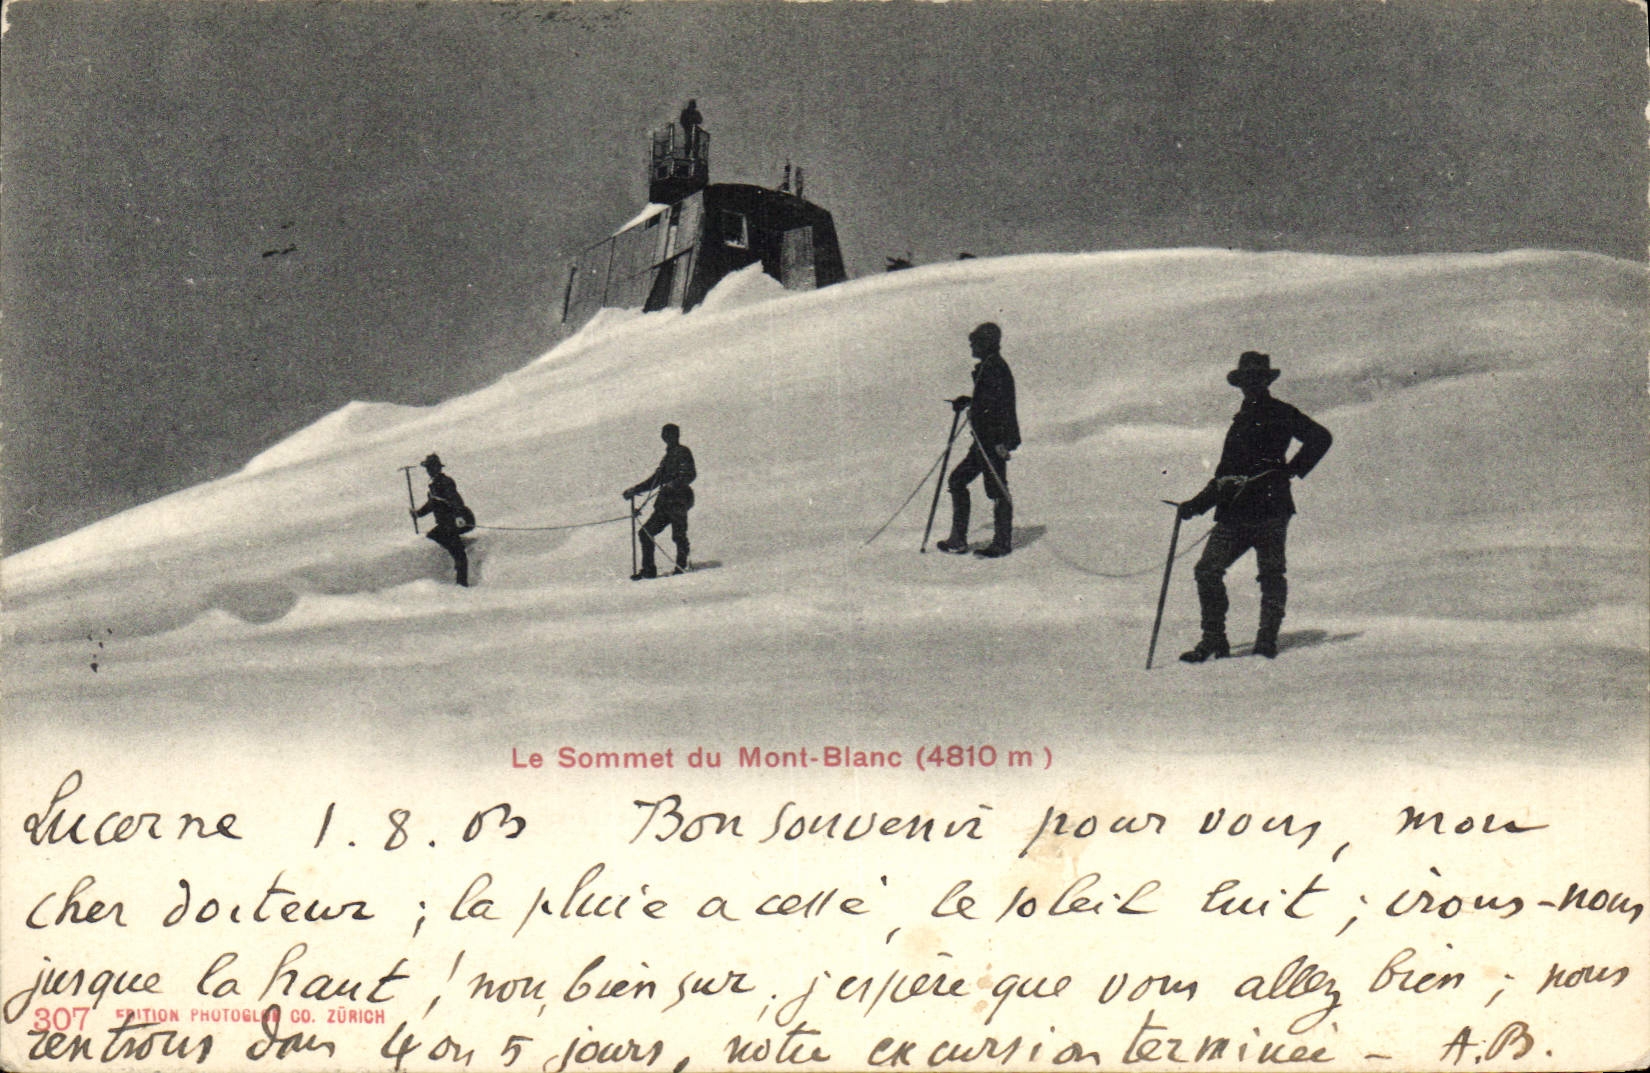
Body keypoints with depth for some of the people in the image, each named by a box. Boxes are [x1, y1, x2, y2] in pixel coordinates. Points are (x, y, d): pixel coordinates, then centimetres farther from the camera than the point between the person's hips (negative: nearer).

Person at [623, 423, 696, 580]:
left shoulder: (683, 453, 1)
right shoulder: (668, 457, 25)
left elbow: (690, 474, -14)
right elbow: (655, 480, 32)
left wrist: (674, 484, -29)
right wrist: (635, 490, 29)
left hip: (678, 500, -8)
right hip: (665, 501, 8)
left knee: (678, 536, -12)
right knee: (646, 532, 2)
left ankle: (681, 568, -3)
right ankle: (648, 569, 3)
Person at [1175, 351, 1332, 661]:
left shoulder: (1280, 413, 4)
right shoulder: (1241, 421, 25)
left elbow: (1321, 438, -6)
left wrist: (1291, 471, -9)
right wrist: (1198, 504, 17)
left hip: (1269, 508, -7)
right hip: (1235, 511, 7)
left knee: (1271, 573, -4)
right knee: (1207, 570, -4)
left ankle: (1267, 640, 2)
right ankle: (1214, 641, 1)